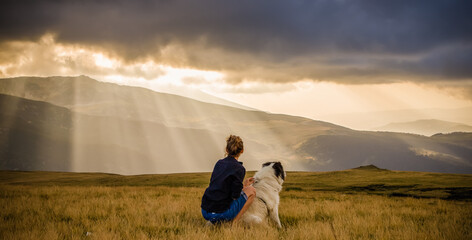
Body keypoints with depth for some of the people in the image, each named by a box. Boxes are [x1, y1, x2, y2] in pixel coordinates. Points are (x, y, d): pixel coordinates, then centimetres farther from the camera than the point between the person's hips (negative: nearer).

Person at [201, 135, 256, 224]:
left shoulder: (219, 163, 13)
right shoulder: (239, 169, -8)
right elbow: (235, 196, -11)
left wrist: (243, 185, 30)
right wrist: (244, 187, 12)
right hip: (220, 213, -7)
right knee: (251, 191, 10)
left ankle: (215, 222, 14)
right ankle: (234, 223, 1)